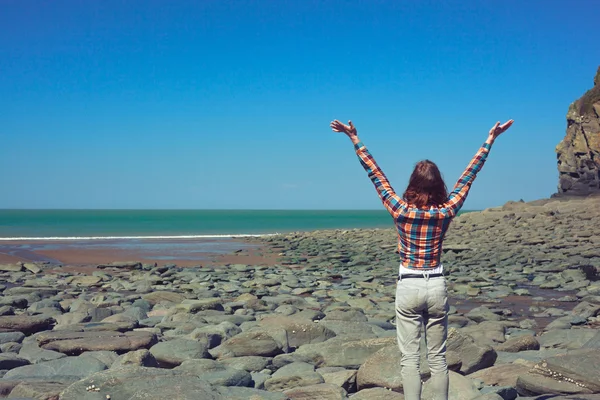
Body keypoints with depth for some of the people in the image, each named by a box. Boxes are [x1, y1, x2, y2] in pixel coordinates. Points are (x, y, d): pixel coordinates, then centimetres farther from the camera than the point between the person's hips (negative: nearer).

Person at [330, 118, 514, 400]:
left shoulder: (401, 210, -11)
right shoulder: (446, 212, -7)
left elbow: (375, 174, -7)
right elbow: (469, 174, 0)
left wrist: (355, 139, -2)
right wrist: (491, 138, 6)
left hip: (408, 288, -2)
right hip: (437, 287, 2)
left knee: (410, 358, 2)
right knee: (437, 357, 9)